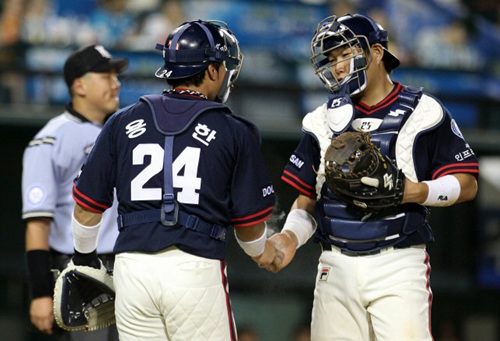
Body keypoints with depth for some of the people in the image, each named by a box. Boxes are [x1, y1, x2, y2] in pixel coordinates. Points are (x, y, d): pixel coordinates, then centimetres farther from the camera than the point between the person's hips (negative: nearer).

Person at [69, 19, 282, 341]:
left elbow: (88, 205, 12)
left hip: (133, 266, 3)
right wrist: (261, 251, 29)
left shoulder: (124, 122, 9)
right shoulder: (234, 132, 2)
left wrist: (85, 256, 30)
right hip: (196, 266, -3)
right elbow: (249, 223, 6)